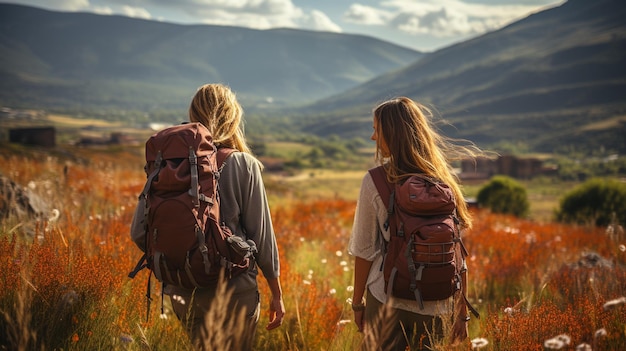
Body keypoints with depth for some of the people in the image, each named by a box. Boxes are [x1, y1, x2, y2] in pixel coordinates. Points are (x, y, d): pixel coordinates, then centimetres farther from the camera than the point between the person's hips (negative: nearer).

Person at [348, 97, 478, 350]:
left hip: (386, 298, -3)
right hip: (435, 303, 3)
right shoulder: (443, 179, 0)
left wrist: (357, 301, 6)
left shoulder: (375, 181, -9)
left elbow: (364, 250, -6)